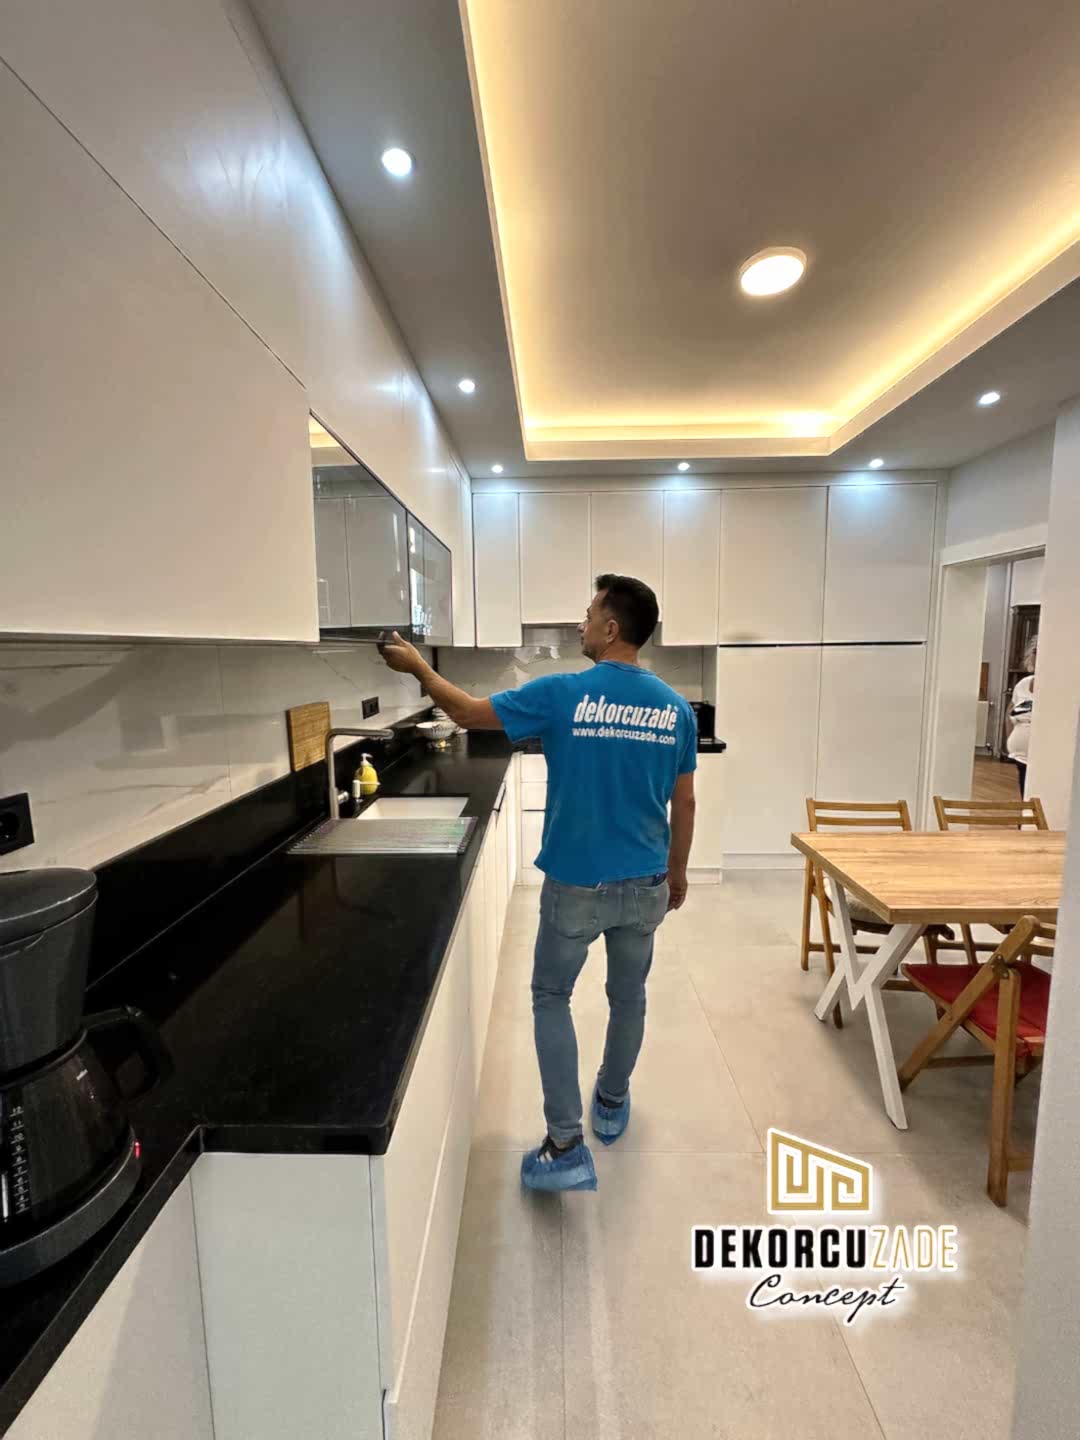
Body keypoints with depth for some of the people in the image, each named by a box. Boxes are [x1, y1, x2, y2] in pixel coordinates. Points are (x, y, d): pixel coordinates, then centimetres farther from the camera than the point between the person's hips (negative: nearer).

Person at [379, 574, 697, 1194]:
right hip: (645, 885, 4)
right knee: (629, 997, 23)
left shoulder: (563, 695, -17)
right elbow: (684, 804, 2)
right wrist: (678, 873, 16)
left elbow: (469, 712, -7)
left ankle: (567, 1144, 16)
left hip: (575, 885, -4)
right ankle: (613, 1104, 44)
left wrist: (419, 666, 9)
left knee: (552, 998, 16)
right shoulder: (676, 708, -4)